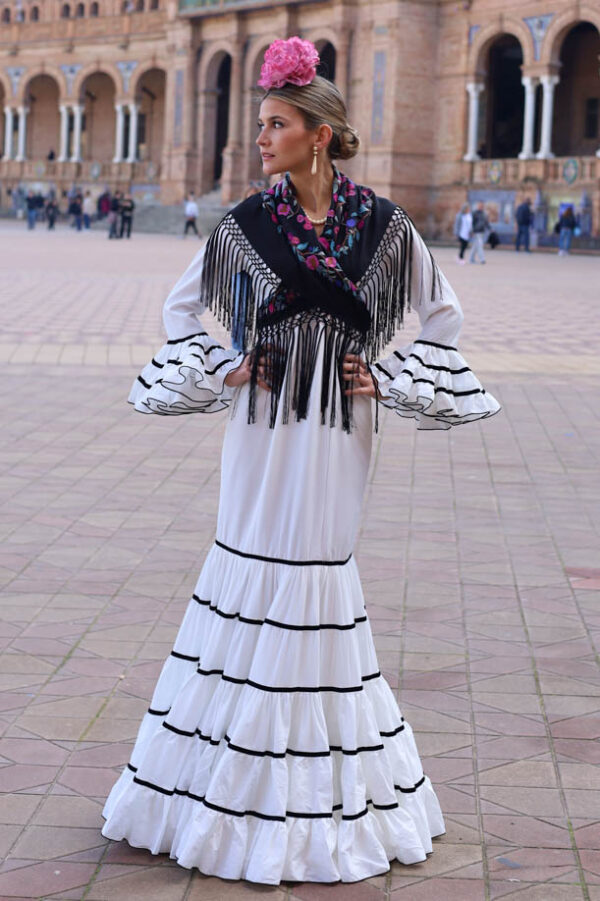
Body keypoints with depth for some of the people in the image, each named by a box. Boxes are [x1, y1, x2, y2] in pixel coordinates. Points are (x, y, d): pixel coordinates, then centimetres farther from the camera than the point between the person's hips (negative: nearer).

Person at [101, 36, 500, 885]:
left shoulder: (383, 225, -2)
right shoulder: (246, 224, 0)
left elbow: (443, 314, 9)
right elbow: (183, 305, 13)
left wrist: (389, 380, 0)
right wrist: (218, 369, 1)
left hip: (336, 432, 0)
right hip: (263, 427, 1)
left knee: (319, 573, 5)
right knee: (250, 571, 3)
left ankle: (325, 805, 19)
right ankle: (239, 790, 16)